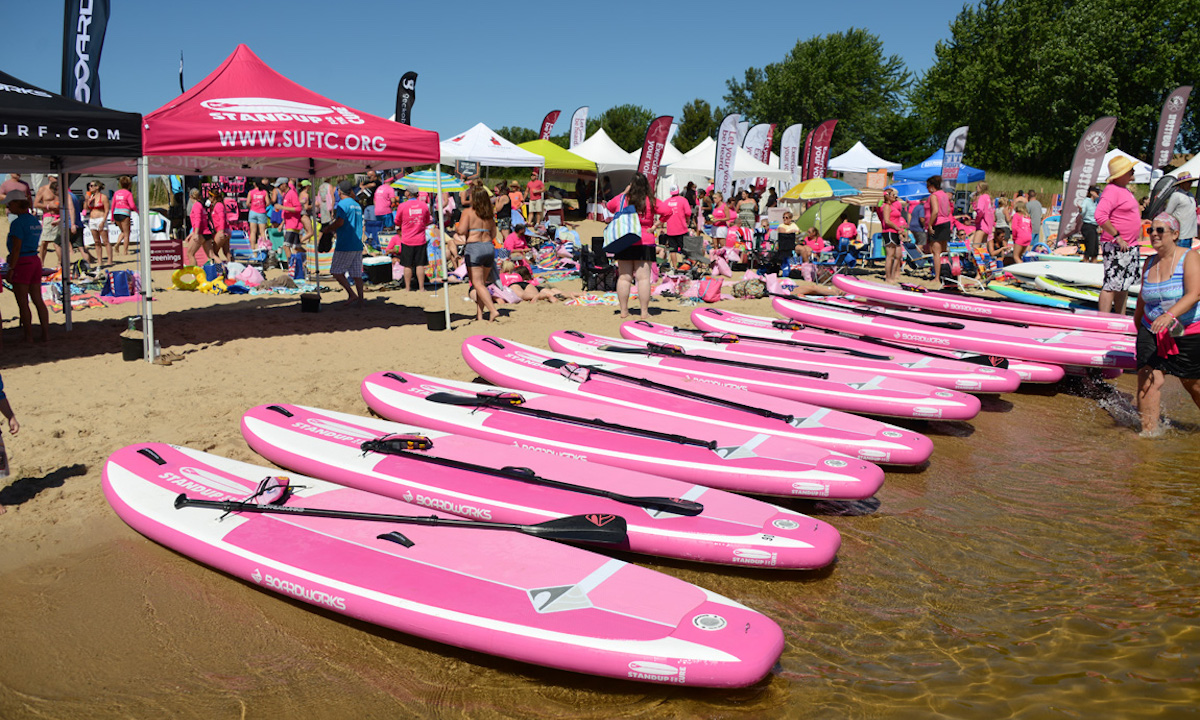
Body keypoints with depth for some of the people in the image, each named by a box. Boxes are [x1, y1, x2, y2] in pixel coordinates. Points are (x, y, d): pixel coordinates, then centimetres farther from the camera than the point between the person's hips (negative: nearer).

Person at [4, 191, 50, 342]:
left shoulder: (17, 223, -15)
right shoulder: (35, 221, 11)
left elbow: (16, 248, -18)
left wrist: (10, 270, -16)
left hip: (21, 263, -8)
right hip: (35, 261, 8)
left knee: (22, 303, 0)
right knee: (38, 300, 9)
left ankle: (28, 336, 3)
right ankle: (46, 334, 8)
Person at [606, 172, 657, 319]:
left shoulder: (621, 199, 2)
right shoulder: (650, 201, -4)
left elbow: (609, 206, 21)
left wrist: (624, 192, 19)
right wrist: (656, 225, 0)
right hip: (644, 243, -2)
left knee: (624, 277, 7)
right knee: (643, 278, -1)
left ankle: (624, 310, 10)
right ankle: (644, 312, -1)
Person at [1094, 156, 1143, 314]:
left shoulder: (1125, 189, 16)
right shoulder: (1112, 190, -15)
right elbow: (1100, 216, -28)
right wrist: (1117, 237, -25)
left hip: (1130, 246, 10)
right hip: (1116, 247, -10)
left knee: (1124, 285, 15)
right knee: (1111, 285, -10)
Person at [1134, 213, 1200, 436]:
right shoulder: (1150, 263, 5)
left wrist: (1170, 315, -41)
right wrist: (1138, 327, 24)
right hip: (1152, 332, 4)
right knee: (1148, 380, -14)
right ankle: (1148, 430, -9)